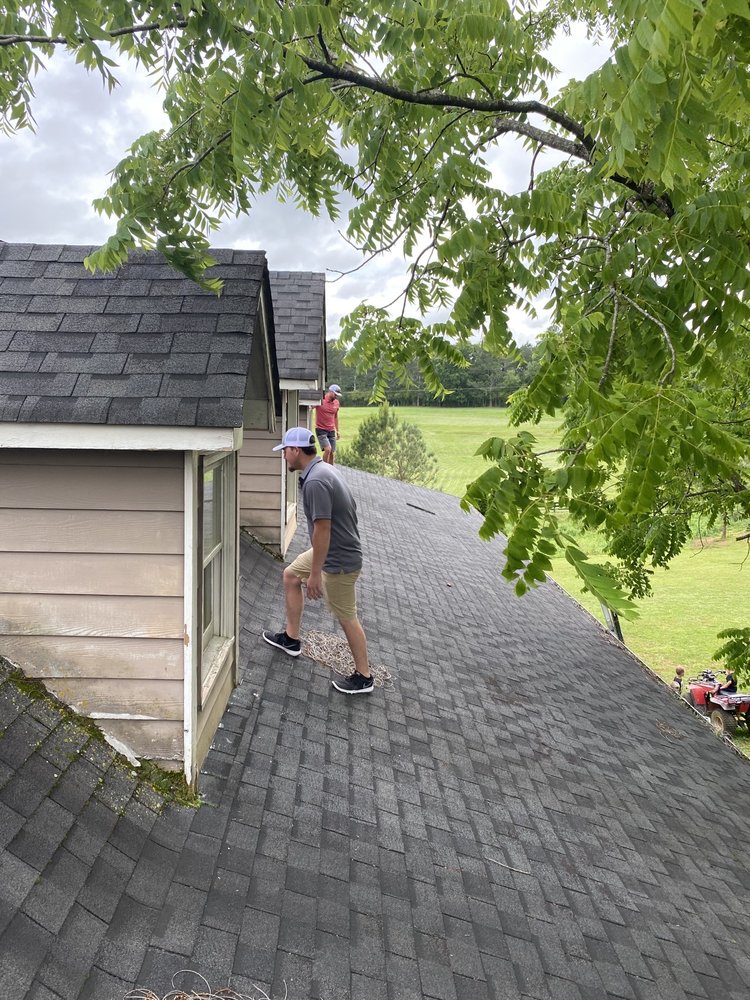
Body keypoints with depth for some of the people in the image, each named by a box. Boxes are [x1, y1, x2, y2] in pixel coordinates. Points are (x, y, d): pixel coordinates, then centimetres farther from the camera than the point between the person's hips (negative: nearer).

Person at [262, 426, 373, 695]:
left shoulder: (315, 482, -27)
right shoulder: (322, 469, 5)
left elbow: (322, 529, -28)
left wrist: (315, 574, -21)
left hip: (338, 561, -10)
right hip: (329, 550, 10)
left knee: (347, 618, 4)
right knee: (290, 575, 23)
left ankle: (363, 677, 20)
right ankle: (291, 639, 35)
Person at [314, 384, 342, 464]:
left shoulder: (336, 403, 8)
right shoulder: (320, 400, -9)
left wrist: (337, 431, 20)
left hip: (331, 431, 6)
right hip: (321, 429, -5)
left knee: (332, 453, 3)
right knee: (328, 449, -21)